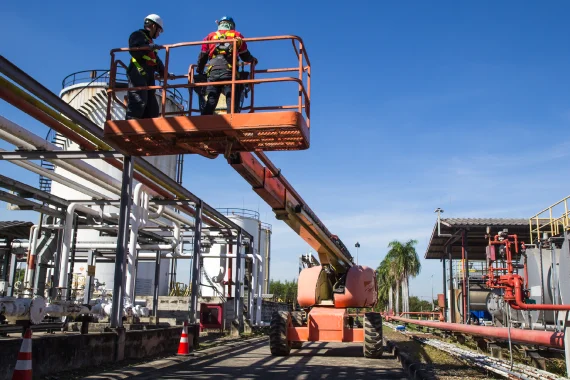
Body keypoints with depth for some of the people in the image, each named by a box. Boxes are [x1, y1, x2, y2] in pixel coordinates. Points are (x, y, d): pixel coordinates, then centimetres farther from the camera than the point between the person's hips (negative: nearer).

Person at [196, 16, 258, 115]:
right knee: (232, 100, -6)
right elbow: (245, 56, 19)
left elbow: (202, 56, 21)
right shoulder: (237, 35, 18)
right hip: (229, 71, -2)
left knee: (210, 101, 0)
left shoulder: (210, 36, 23)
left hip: (213, 71, 2)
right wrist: (253, 60, 41)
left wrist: (199, 72, 34)